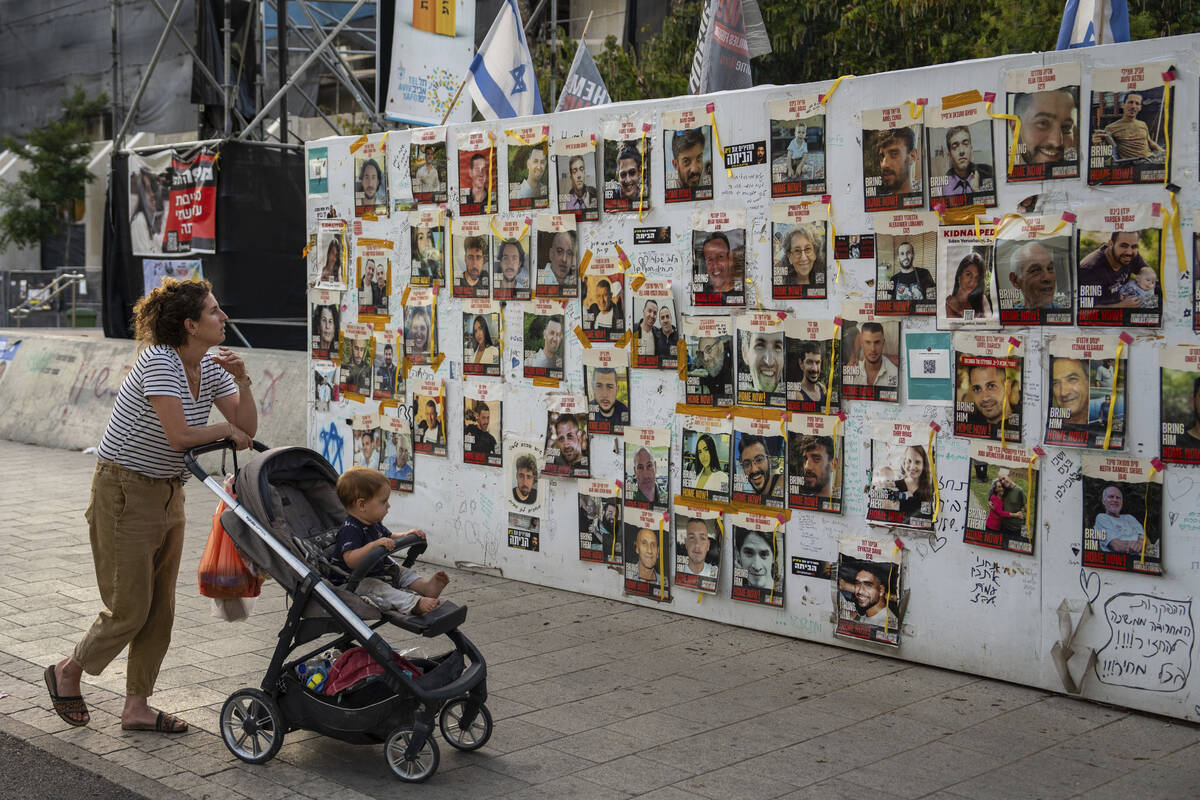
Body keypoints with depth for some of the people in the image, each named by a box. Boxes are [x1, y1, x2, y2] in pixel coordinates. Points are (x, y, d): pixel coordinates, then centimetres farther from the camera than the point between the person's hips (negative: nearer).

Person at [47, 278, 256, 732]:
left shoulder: (211, 368, 3)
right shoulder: (158, 361, -21)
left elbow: (247, 430, 0)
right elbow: (179, 436, -31)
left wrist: (242, 381, -13)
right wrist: (226, 429, -15)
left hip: (168, 493, 8)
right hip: (124, 491, -8)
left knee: (160, 609, 9)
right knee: (129, 609, -1)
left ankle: (136, 707, 19)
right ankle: (67, 673, 24)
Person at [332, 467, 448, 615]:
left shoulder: (374, 524, 7)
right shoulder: (350, 530, -26)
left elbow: (389, 538, 26)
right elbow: (351, 561, -38)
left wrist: (406, 535, 8)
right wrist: (374, 545, -48)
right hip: (354, 582, -10)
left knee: (403, 572, 6)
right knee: (378, 589, -31)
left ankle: (426, 585, -19)